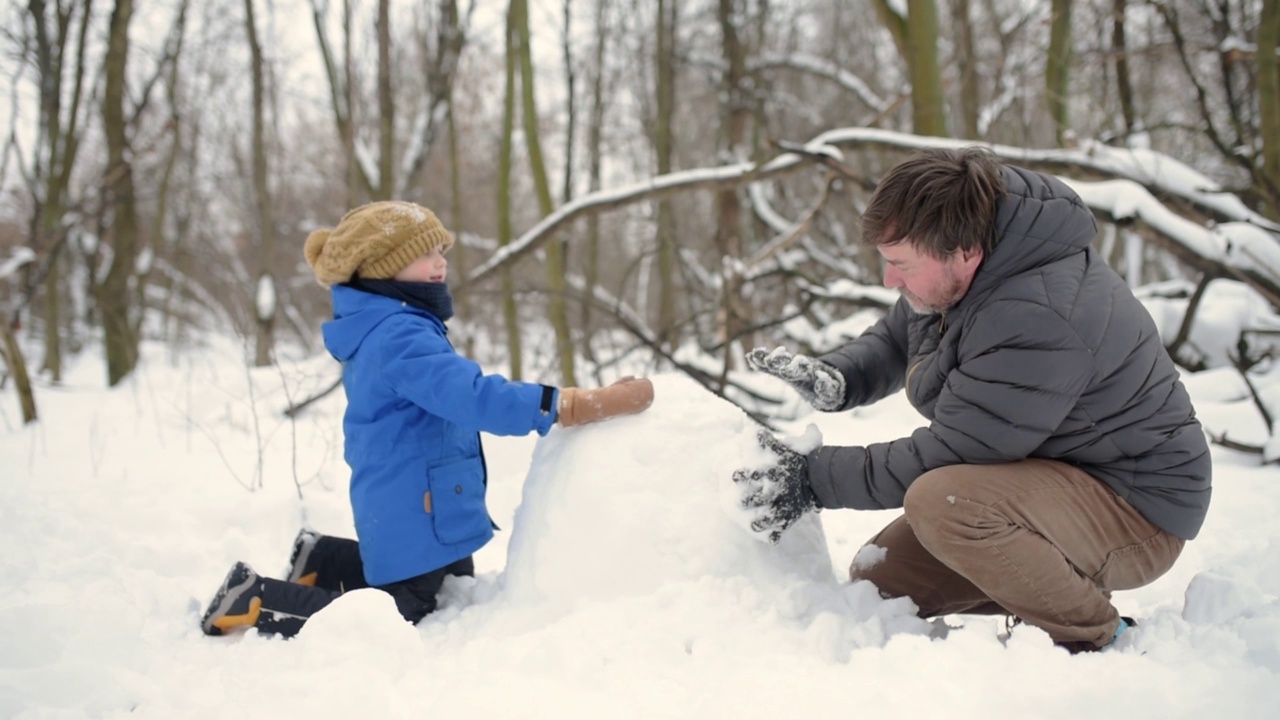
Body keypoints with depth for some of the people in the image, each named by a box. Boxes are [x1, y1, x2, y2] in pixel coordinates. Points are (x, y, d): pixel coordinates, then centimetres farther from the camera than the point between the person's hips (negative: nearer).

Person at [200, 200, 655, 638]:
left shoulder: (383, 330, 10)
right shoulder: (400, 337, -25)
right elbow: (475, 397, -36)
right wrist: (586, 405, -40)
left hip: (411, 513, 11)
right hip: (414, 521, -11)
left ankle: (327, 561, 30)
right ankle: (255, 600, 8)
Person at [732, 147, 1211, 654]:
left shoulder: (1038, 321, -32)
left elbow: (944, 456, -27)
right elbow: (896, 338, 12)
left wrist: (812, 478, -22)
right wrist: (832, 379, -9)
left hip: (1138, 509, -9)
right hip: (1052, 476, 9)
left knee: (941, 502, -33)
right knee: (877, 579, 3)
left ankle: (1096, 643, -11)